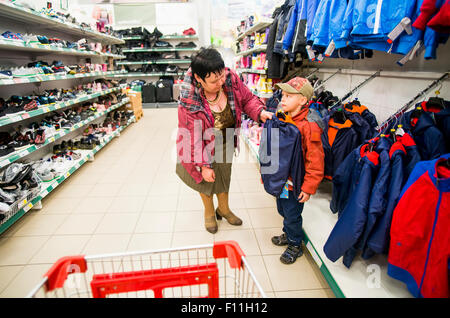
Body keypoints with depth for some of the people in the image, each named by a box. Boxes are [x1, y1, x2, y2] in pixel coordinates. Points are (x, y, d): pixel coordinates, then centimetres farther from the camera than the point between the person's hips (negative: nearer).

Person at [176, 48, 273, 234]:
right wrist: (203, 165, -20)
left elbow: (247, 99, -5)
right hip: (203, 148, -4)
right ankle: (209, 213, 50)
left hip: (225, 144, 4)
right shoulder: (189, 102, -34)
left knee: (224, 176, 25)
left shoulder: (231, 79, -22)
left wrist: (260, 112, -24)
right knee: (206, 180, 20)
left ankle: (224, 209, 54)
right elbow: (193, 138, -26)